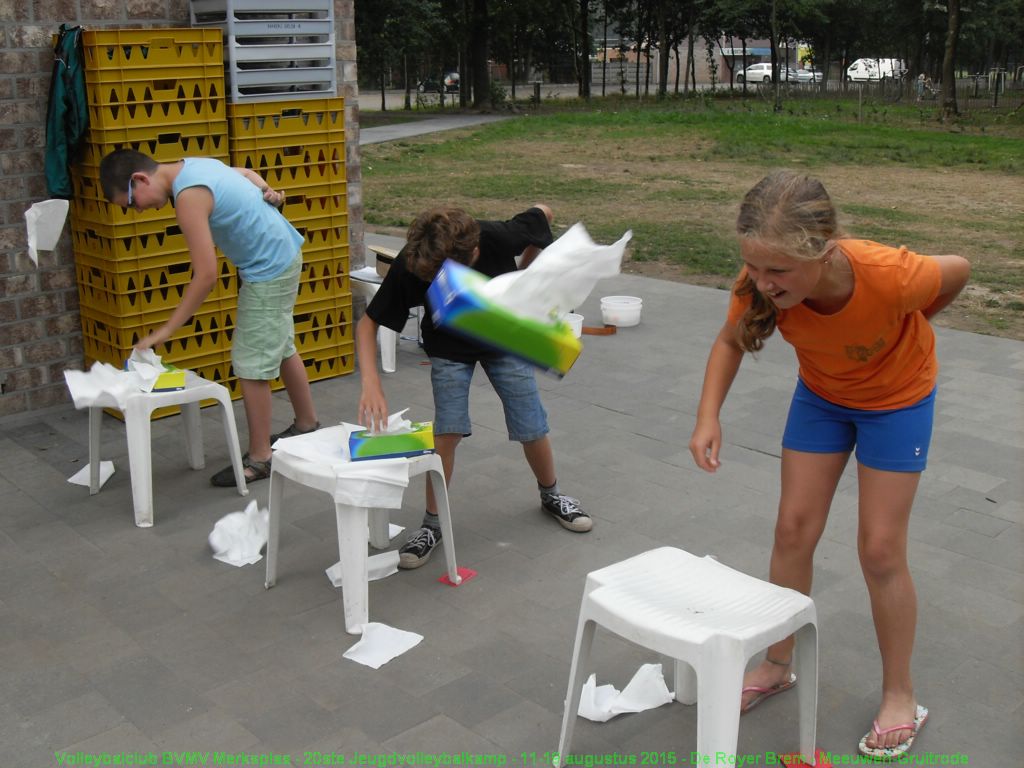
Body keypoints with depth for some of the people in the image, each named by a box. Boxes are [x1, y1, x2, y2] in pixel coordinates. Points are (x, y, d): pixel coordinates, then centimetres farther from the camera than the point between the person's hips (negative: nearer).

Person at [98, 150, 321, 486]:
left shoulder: (189, 196, -25)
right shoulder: (193, 165, 5)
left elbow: (206, 275, -27)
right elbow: (246, 173, 24)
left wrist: (166, 330, -21)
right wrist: (267, 191, 3)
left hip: (269, 271, -10)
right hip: (283, 254, 10)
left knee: (251, 365, -3)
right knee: (280, 348, 22)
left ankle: (259, 458, 7)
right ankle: (307, 424, 39)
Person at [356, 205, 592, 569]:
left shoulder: (499, 238, -34)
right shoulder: (410, 266, -32)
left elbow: (542, 214, -12)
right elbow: (368, 323, -23)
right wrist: (371, 383, -37)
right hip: (449, 350, 0)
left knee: (533, 430, 1)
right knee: (448, 431, -15)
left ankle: (551, 496, 31)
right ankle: (432, 524, 4)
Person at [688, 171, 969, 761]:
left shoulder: (889, 276, -41)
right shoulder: (761, 284, -31)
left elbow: (957, 271, -17)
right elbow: (731, 341, -10)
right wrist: (709, 416, -24)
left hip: (898, 401, -3)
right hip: (821, 395, 3)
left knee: (881, 550, -1)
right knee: (794, 529, 5)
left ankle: (901, 697, 19)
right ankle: (778, 666, 25)